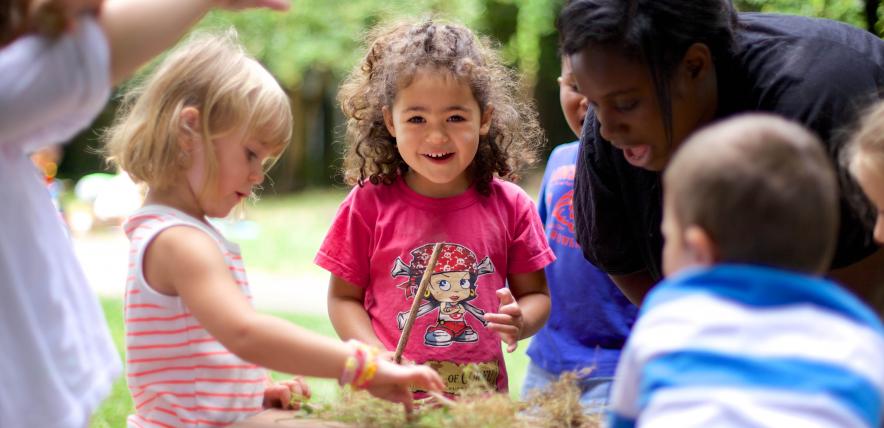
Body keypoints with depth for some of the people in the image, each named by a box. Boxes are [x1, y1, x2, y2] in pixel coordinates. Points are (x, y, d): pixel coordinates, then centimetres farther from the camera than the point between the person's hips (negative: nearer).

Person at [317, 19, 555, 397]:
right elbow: (343, 297, 4)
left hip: (483, 393, 2)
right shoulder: (369, 204, 0)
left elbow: (535, 293, 12)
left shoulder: (509, 206, 4)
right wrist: (377, 356, -12)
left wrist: (520, 322, -9)